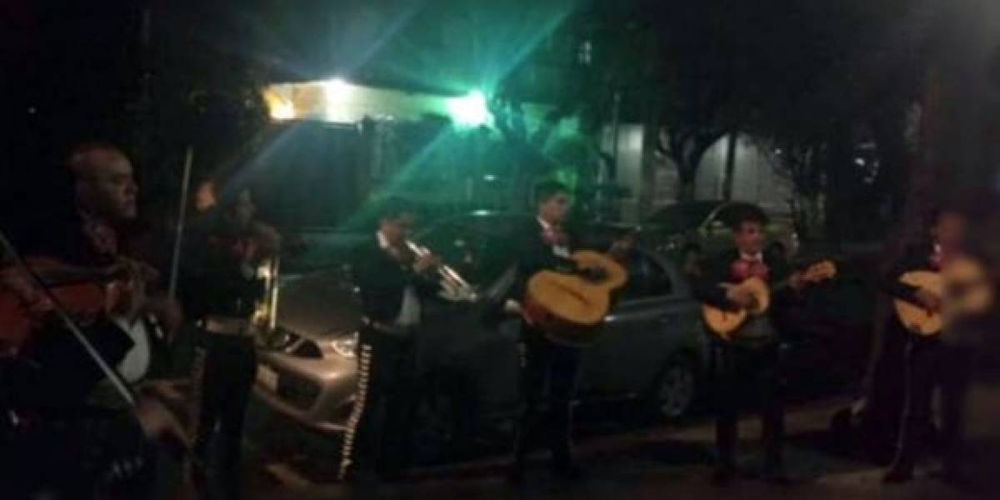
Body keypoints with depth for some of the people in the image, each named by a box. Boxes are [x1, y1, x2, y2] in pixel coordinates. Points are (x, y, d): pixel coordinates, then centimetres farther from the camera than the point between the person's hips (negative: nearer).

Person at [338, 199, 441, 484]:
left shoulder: (409, 254, 13)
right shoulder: (367, 254, -7)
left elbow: (426, 290, 10)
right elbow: (378, 286, -24)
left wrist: (429, 275, -10)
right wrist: (414, 270, -26)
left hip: (407, 338, 7)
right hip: (379, 338, -7)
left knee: (402, 403, 12)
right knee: (368, 403, -4)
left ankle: (392, 463, 24)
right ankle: (353, 466, 3)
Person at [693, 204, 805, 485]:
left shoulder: (775, 264, 6)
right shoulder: (722, 263, 0)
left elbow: (783, 302, -1)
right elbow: (700, 290, -12)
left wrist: (793, 288, -22)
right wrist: (730, 296, -25)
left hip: (766, 345, 2)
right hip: (730, 345, -2)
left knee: (772, 406, 2)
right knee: (727, 406, 6)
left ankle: (774, 465, 13)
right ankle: (725, 464, 19)